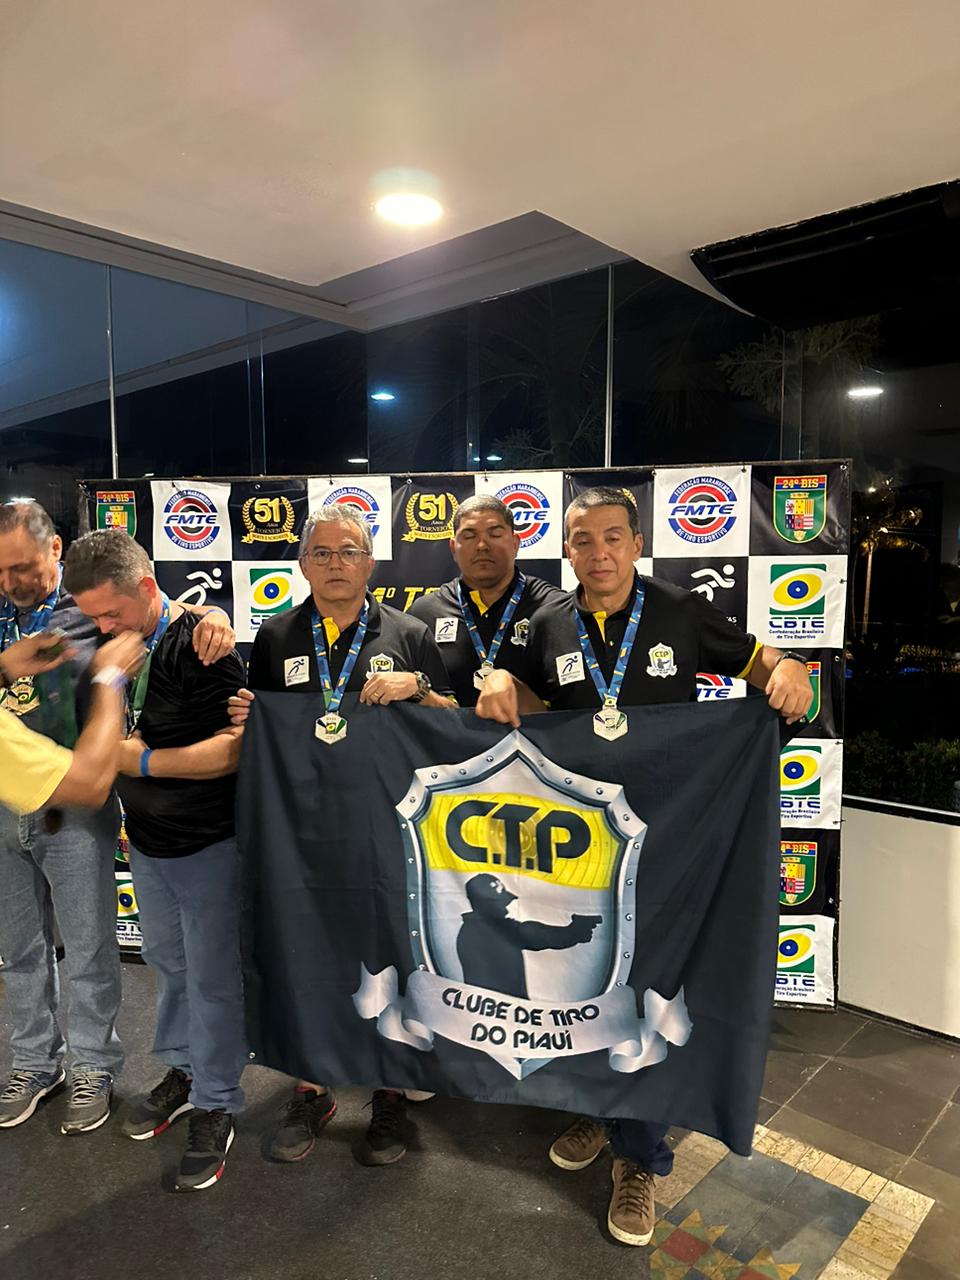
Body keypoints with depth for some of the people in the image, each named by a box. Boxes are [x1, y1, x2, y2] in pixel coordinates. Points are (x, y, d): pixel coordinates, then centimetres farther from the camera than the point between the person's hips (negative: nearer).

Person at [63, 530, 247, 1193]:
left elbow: (233, 748, -25)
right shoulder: (116, 643, 3)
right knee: (168, 963, 21)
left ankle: (215, 1106, 23)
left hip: (205, 844, -7)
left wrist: (143, 760, -23)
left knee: (211, 976, 5)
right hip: (146, 839, 8)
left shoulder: (200, 645, -21)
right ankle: (182, 1069, 41)